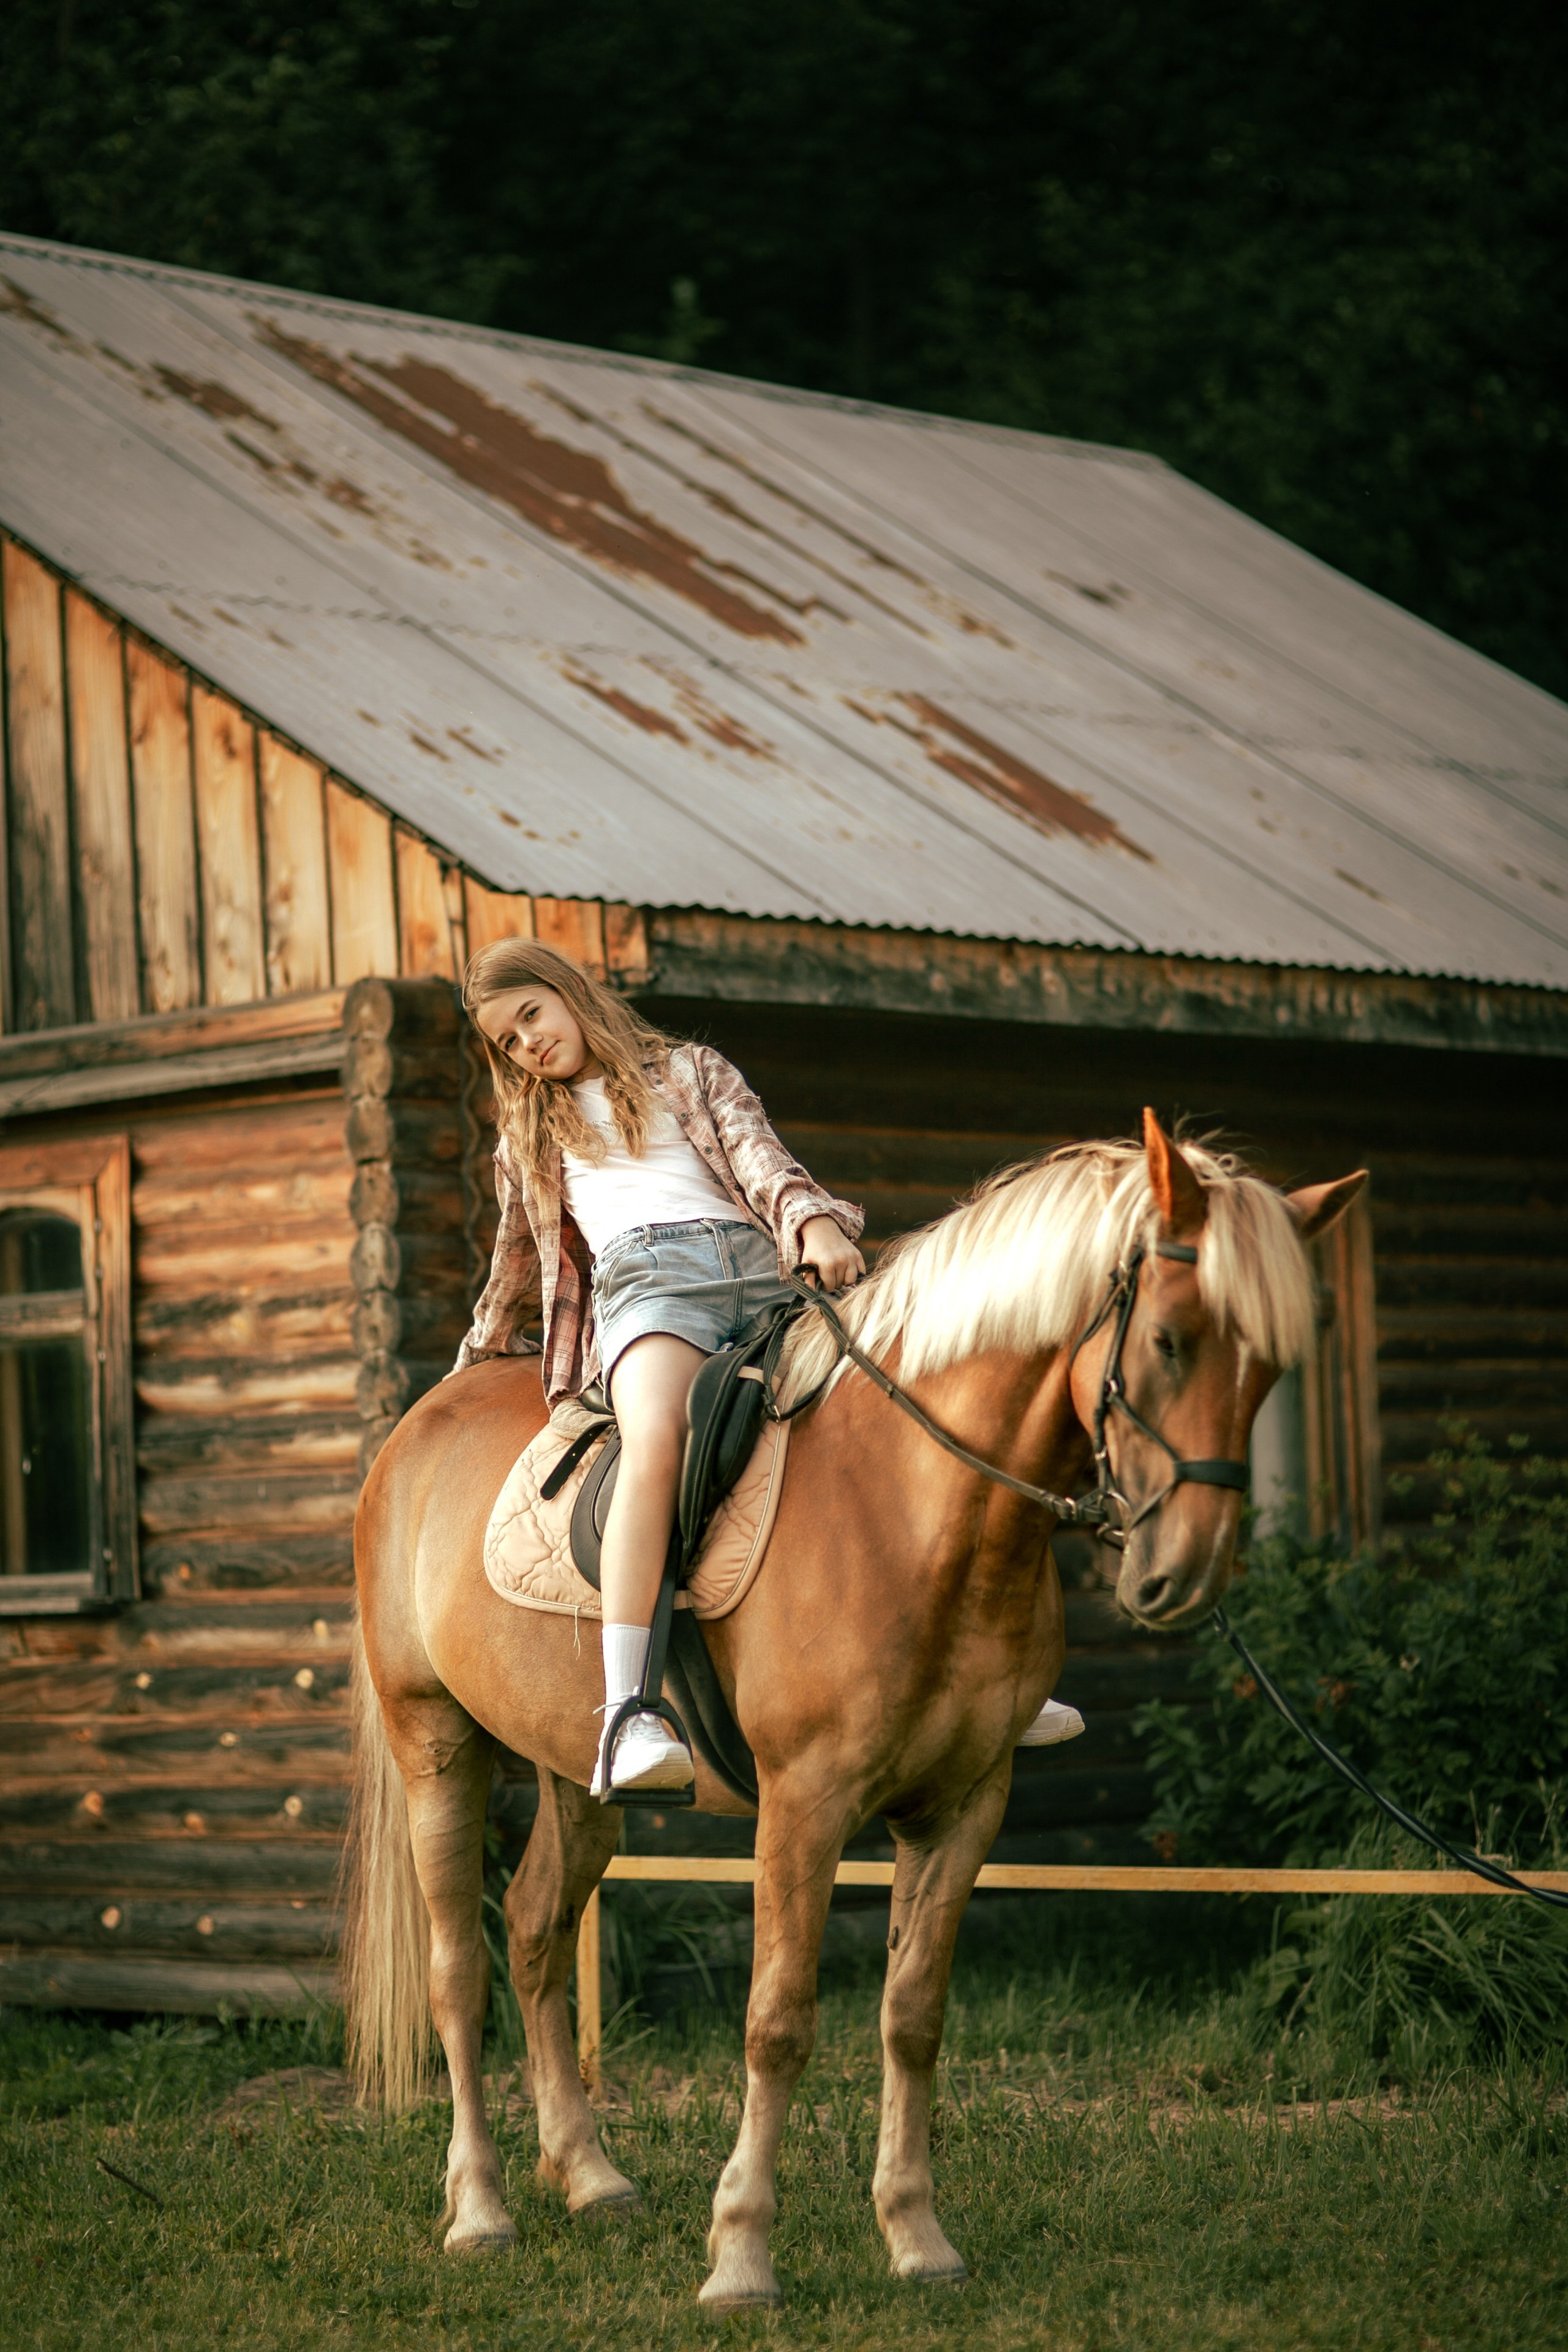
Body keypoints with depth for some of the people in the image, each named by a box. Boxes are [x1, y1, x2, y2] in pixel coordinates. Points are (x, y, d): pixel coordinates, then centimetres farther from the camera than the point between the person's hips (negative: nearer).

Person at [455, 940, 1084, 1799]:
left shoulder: (692, 1074, 24)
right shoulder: (530, 1137, 31)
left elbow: (758, 1158, 7)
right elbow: (520, 1261, 42)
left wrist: (813, 1221, -13)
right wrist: (482, 1352, 50)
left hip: (760, 1265, 2)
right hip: (645, 1276, -2)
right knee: (657, 1437, -36)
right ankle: (624, 1719, -50)